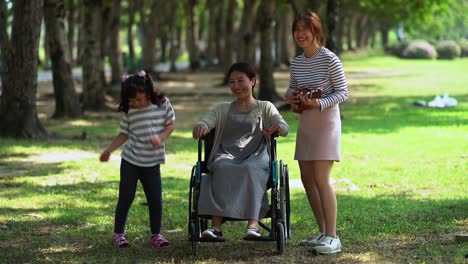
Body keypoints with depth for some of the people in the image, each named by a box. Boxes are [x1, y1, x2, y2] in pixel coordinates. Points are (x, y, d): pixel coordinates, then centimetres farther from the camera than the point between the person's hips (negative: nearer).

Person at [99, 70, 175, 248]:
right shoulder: (129, 111, -2)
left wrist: (161, 138, -14)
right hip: (130, 160, 0)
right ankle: (118, 233, 14)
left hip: (152, 163, 0)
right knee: (126, 197, 2)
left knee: (155, 199, 1)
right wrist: (108, 151, 1)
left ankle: (156, 235, 14)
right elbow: (124, 134, 7)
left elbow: (171, 124, 3)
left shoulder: (162, 103, -4)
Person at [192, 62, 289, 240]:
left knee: (250, 170, -38)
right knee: (222, 169, -35)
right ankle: (216, 225, -46)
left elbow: (285, 128, 4)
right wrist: (200, 127, -17)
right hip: (226, 156, 1)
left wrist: (277, 128, -22)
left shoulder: (265, 107, 19)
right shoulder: (223, 109, 25)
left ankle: (253, 223, -50)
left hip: (256, 158, -1)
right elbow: (205, 122, 10)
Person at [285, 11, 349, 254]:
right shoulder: (296, 62, 8)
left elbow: (343, 92, -11)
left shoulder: (330, 60, -12)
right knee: (307, 179, 9)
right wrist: (290, 96, -3)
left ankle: (332, 237, -8)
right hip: (304, 122, 8)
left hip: (326, 120, -8)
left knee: (321, 179, -12)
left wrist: (319, 104, -24)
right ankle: (322, 232, 20)